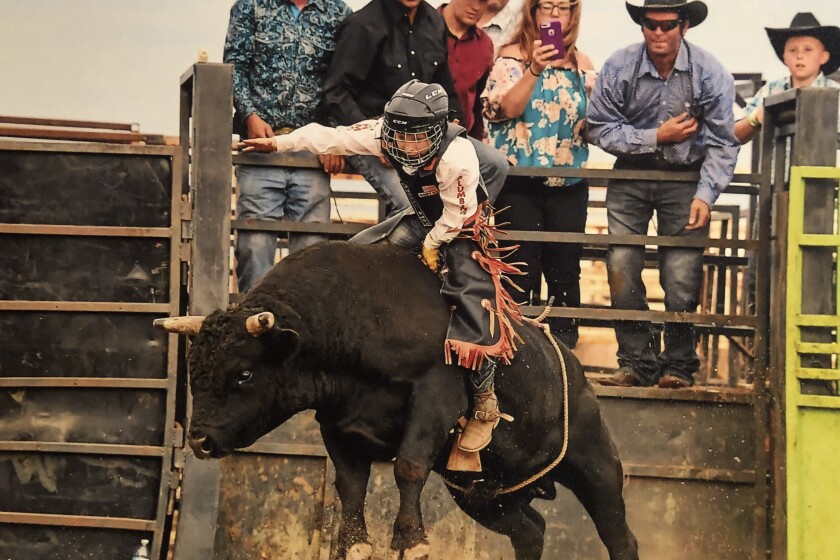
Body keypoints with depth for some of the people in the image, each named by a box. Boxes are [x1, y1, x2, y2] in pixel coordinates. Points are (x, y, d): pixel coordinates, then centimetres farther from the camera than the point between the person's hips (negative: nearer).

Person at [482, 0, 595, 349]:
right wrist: (534, 70, -28)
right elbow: (505, 108, -17)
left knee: (565, 272, 5)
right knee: (520, 271, 0)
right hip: (520, 184, -3)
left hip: (569, 185, 3)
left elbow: (593, 121, 17)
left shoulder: (582, 65, 9)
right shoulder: (513, 56, -2)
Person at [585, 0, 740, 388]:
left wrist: (705, 196, -17)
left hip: (686, 179, -1)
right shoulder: (619, 68, -9)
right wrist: (656, 137, -14)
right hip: (630, 177, 1)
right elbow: (600, 128, -6)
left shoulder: (709, 73, -10)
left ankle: (678, 366, 6)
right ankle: (636, 363, 5)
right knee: (621, 269, -6)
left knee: (682, 278, -8)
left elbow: (722, 142, -7)